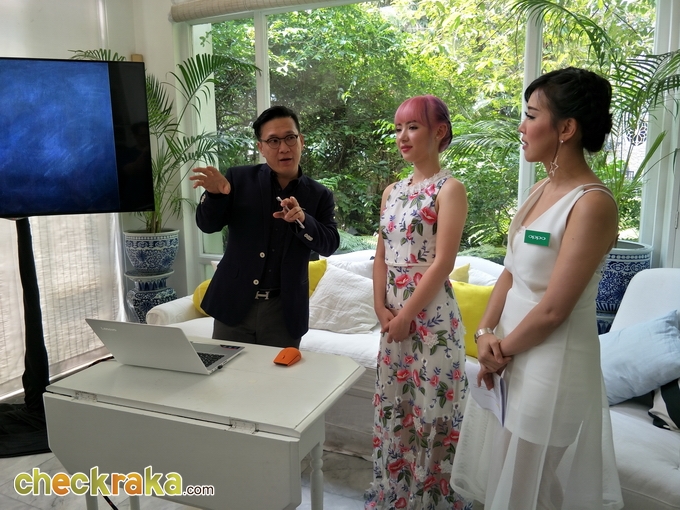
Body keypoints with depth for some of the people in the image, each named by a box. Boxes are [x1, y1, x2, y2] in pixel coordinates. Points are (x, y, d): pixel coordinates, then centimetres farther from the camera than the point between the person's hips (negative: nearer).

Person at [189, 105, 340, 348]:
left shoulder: (319, 195, 3)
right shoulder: (239, 178, 0)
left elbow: (330, 244, -5)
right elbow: (208, 225, -1)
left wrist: (302, 219, -24)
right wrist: (215, 194, -22)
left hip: (284, 310, 0)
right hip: (234, 303, 0)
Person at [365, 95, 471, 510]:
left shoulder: (450, 189, -10)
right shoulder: (392, 191, 11)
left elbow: (443, 262, -16)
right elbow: (382, 256, 11)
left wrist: (407, 314, -14)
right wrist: (381, 308, 0)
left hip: (431, 313, -7)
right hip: (394, 314, 7)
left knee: (431, 409, 4)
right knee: (393, 408, 16)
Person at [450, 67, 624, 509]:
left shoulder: (593, 203, -21)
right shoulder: (543, 188, 6)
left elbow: (553, 310, -21)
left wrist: (502, 350, -8)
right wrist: (486, 333, -5)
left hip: (554, 362, -8)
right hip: (512, 353, 8)